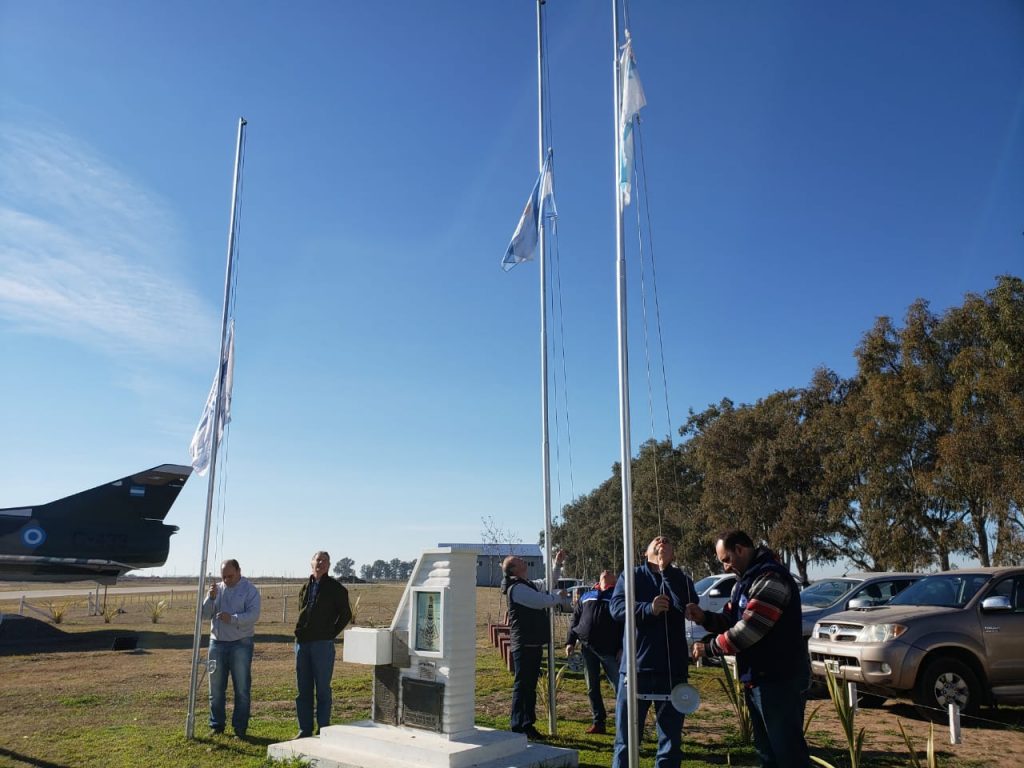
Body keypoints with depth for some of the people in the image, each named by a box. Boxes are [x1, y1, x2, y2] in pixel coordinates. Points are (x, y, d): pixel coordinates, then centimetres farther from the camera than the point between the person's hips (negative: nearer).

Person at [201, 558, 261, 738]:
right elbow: (205, 615, 4)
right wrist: (211, 598, -13)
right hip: (217, 642, 4)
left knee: (242, 689, 0)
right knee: (216, 688, 11)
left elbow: (254, 615, -15)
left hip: (241, 644, -4)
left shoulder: (250, 589, -4)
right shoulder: (217, 589, 9)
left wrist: (232, 618, -28)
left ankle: (240, 728, 8)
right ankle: (216, 725, 23)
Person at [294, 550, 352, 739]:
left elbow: (345, 614, 2)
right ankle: (305, 729, 19)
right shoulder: (305, 588, 13)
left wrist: (331, 633, -1)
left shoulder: (335, 588, -2)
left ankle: (323, 730, 8)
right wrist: (300, 632, 10)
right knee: (303, 690, 10)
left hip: (323, 644, -5)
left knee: (322, 689, 0)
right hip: (302, 643, 5)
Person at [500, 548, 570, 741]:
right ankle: (518, 727, 0)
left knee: (530, 686, 15)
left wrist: (558, 564, 18)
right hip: (524, 644, -10)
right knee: (522, 685, -5)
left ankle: (528, 725, 23)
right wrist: (560, 597, -3)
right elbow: (542, 601, -21)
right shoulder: (517, 588, -16)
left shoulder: (528, 585, 16)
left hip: (534, 643, 10)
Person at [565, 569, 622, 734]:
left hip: (609, 649, -4)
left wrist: (622, 648, -10)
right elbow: (575, 620, 18)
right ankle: (598, 722, 18)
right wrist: (570, 642, 8)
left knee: (619, 687, -8)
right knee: (592, 688, 9)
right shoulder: (586, 596, 18)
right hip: (587, 648, 4)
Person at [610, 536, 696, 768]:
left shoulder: (681, 579, 8)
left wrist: (666, 570, -18)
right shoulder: (632, 576, 7)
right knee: (626, 739, 6)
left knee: (671, 738, 12)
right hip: (636, 667, -1)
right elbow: (616, 608, -9)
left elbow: (689, 606, -13)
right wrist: (648, 608, -25)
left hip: (673, 670, 1)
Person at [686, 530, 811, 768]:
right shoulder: (746, 580, 14)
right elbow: (730, 620, 18)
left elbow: (747, 630, -24)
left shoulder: (772, 578, -19)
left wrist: (708, 649, -13)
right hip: (757, 678, 10)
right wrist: (704, 617, -3)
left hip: (781, 679, -10)